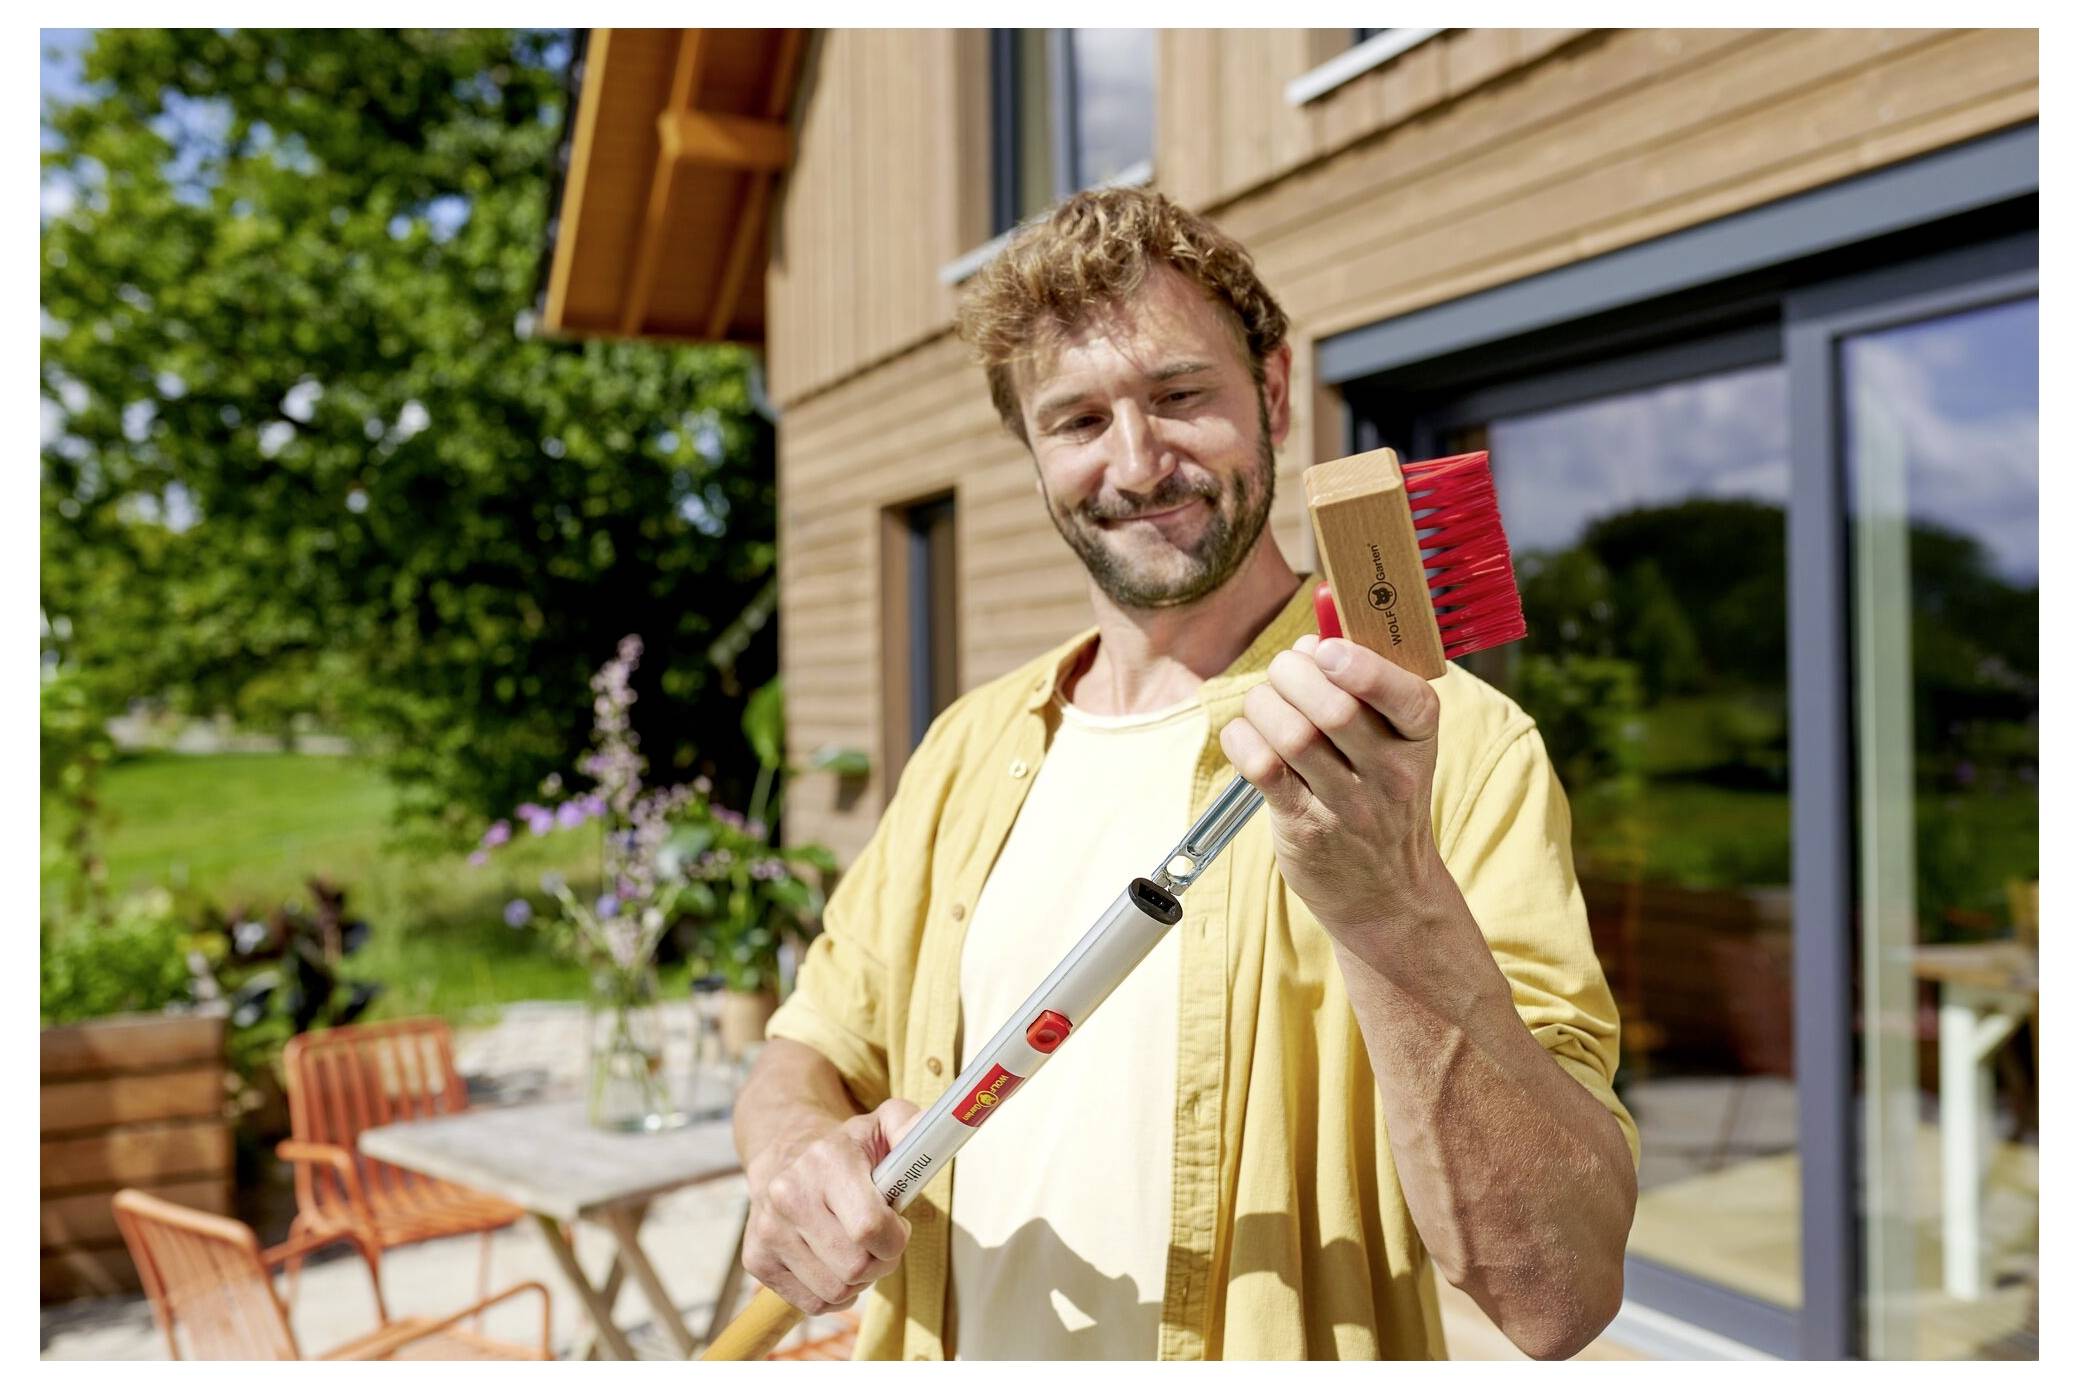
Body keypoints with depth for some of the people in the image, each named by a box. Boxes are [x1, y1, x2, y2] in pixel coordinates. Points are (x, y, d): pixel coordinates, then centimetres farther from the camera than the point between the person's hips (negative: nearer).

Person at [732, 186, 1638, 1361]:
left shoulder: (1448, 746, -14)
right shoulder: (972, 748, 4)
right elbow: (814, 1052, 10)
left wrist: (1399, 908, -32)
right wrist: (795, 1155, -10)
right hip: (952, 1349, 5)